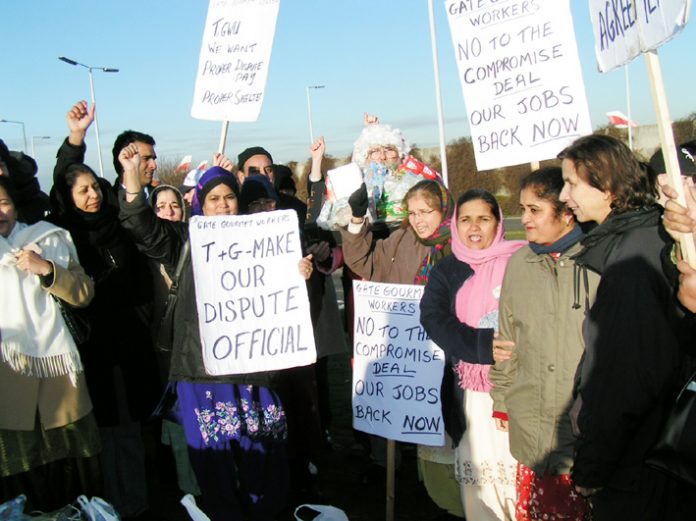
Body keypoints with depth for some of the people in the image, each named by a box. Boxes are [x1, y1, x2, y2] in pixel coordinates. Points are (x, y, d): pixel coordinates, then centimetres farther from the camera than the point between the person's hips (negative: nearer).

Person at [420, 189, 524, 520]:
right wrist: (482, 345, -21)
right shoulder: (447, 271, 9)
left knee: (522, 470, -2)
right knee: (478, 473, 6)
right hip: (470, 390, 2)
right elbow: (433, 318, -7)